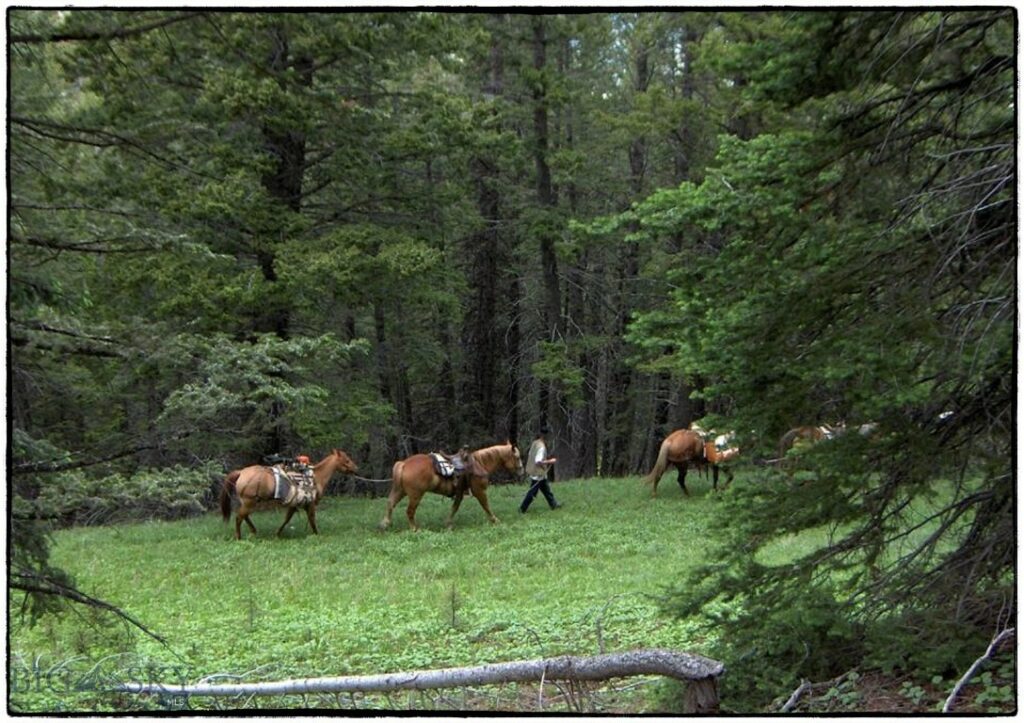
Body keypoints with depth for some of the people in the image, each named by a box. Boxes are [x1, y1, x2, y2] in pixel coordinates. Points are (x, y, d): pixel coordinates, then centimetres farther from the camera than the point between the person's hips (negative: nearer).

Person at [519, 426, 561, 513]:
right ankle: (523, 508, 9)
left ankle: (554, 504, 31)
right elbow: (538, 461, -30)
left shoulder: (535, 443, 4)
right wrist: (550, 461, -19)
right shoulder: (541, 447, -24)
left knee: (546, 490, 20)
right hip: (538, 474, -10)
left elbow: (529, 455, 14)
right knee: (532, 492, 2)